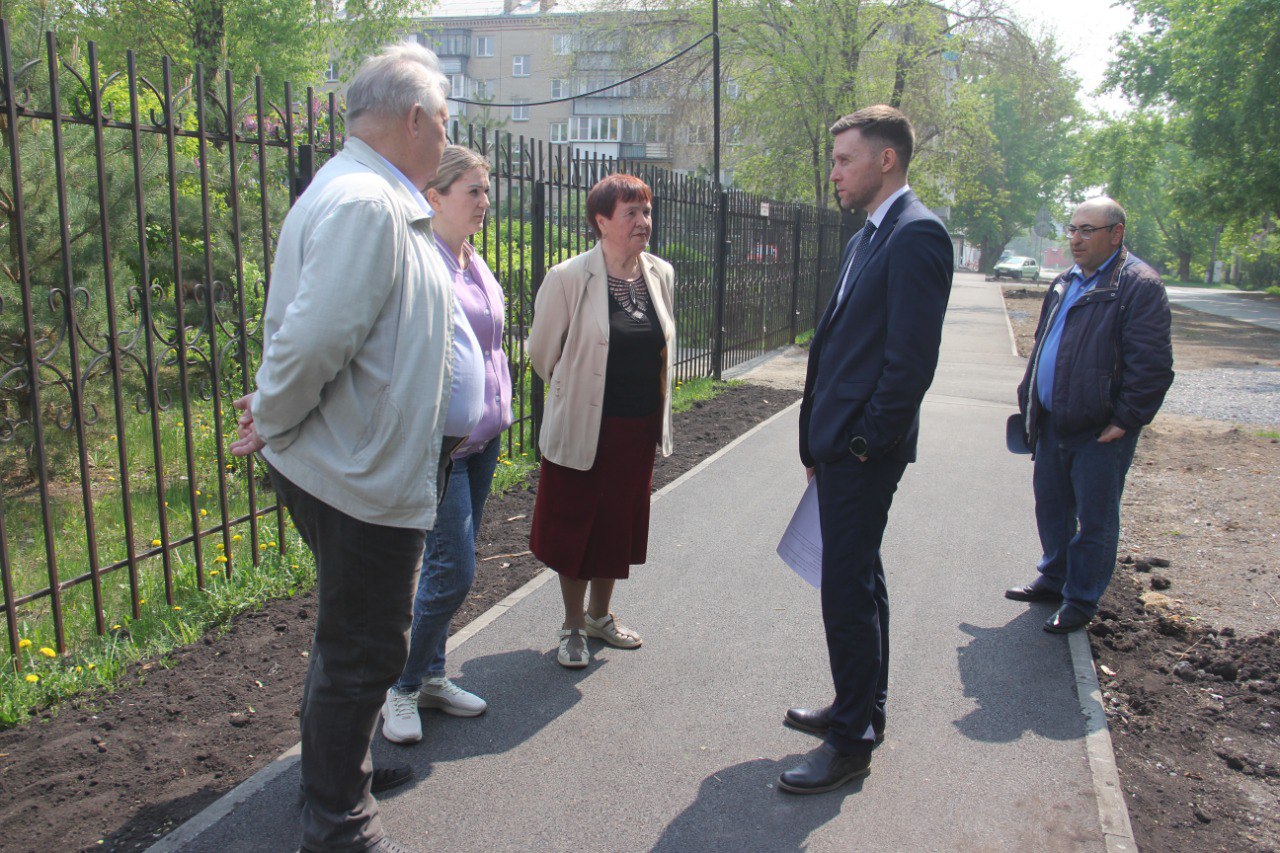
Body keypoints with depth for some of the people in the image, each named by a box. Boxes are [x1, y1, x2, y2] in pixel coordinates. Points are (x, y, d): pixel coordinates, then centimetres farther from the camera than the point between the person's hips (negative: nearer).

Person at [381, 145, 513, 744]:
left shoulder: (477, 266, 13)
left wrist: (497, 416, 15)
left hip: (482, 439, 8)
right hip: (438, 441, -8)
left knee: (450, 567, 15)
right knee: (452, 571, -7)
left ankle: (431, 677, 28)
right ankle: (400, 688, 13)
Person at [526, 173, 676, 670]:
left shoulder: (661, 275, 2)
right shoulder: (569, 279, -14)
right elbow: (542, 352, -3)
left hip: (640, 428, 5)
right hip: (584, 428, -5)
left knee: (621, 525, 17)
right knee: (576, 528, 8)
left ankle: (600, 616, 37)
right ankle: (572, 628, 27)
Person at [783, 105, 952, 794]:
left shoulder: (916, 234, -15)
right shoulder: (867, 238, 16)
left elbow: (912, 356, -21)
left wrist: (867, 441, -17)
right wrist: (817, 440, 14)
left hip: (865, 450, -10)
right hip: (839, 445, 10)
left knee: (848, 589, -3)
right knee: (859, 580, 19)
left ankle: (853, 739, 12)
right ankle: (862, 709, 34)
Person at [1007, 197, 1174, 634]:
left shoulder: (1138, 285, -12)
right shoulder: (1065, 283, 14)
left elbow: (1152, 364, -16)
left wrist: (1126, 420, -17)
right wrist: (1029, 399, 17)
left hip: (1100, 432, -8)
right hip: (1053, 424, 8)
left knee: (1094, 520, 4)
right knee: (1051, 506, 19)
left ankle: (1081, 600, 18)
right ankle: (1054, 578, 37)